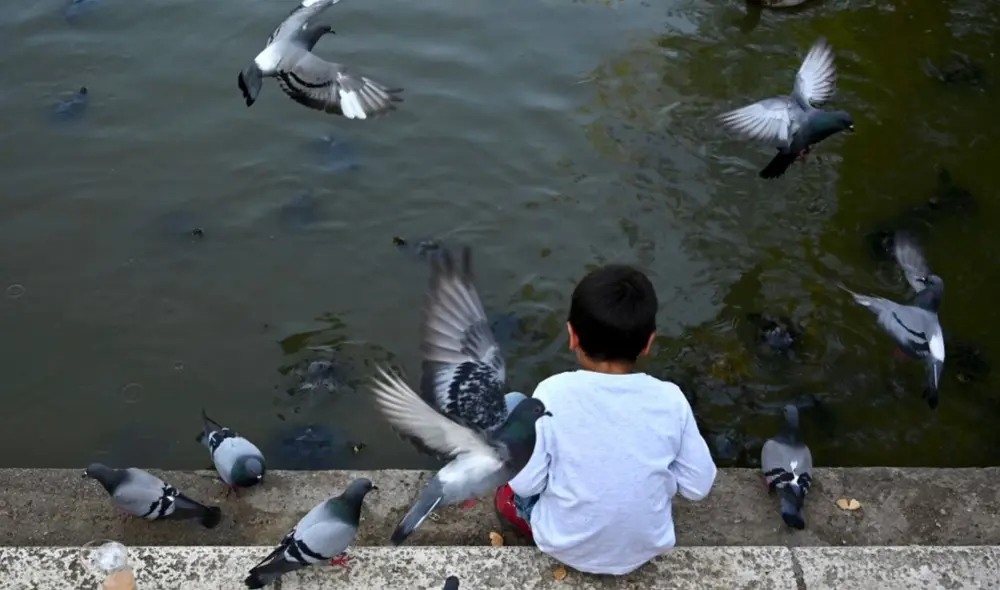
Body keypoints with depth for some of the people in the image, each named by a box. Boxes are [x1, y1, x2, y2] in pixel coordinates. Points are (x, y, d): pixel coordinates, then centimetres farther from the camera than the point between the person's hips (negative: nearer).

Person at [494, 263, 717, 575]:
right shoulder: (670, 400, -16)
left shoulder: (553, 394, -22)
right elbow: (698, 487, -6)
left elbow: (524, 483, -15)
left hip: (565, 546, -2)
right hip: (648, 548, 2)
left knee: (512, 405, 9)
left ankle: (527, 513, 25)